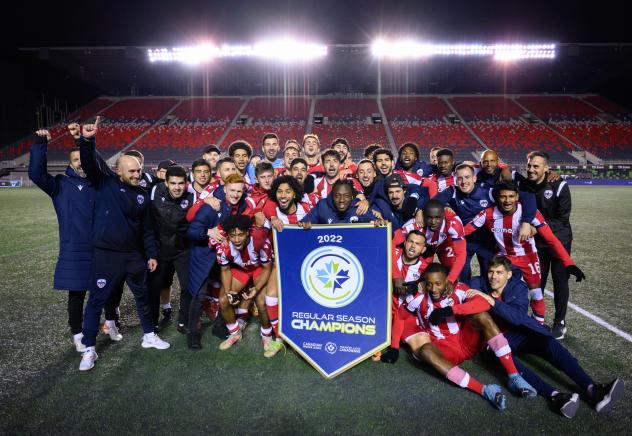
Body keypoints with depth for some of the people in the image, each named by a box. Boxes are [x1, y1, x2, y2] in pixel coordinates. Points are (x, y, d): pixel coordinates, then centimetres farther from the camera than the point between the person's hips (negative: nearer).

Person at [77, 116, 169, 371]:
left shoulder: (142, 195, 7)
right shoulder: (105, 183, -4)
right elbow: (89, 163, -21)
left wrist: (152, 254, 8)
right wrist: (87, 140, -39)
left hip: (134, 256, 4)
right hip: (106, 255, -4)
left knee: (142, 297, 17)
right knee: (96, 301, 4)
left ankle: (149, 336, 35)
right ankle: (89, 349, 20)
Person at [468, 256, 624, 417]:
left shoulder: (518, 287, -6)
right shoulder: (478, 285, -5)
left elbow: (518, 317, -22)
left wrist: (492, 301, -33)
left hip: (519, 333, 2)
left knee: (549, 343, -27)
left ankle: (592, 389, -36)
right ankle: (555, 396, -49)